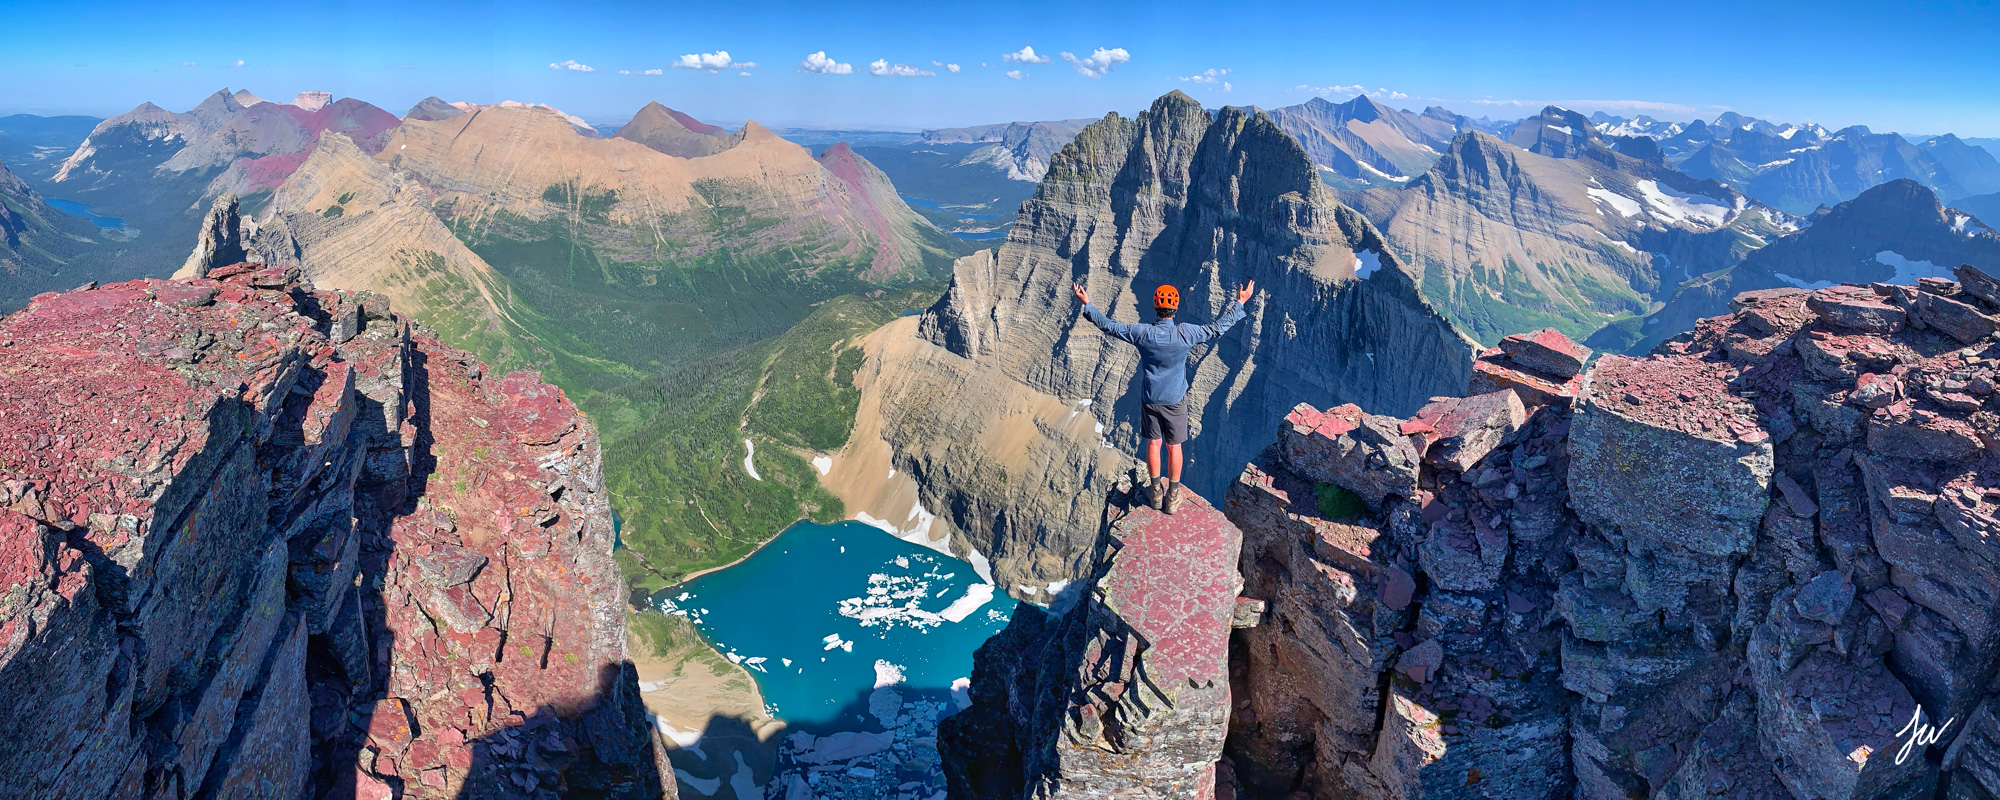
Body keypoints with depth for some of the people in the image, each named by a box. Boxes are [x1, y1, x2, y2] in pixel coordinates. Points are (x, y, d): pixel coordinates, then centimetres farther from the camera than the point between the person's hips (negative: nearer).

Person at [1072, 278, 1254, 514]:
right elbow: (1218, 327, -10)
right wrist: (1239, 304, 1)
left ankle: (1156, 492, 31)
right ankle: (1172, 497, 27)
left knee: (1153, 443, 17)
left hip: (1150, 399, 1)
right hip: (1175, 400, -1)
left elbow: (1108, 326, -9)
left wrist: (1087, 305, 2)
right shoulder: (1185, 334, -21)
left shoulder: (1142, 333, -19)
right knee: (1174, 446, 14)